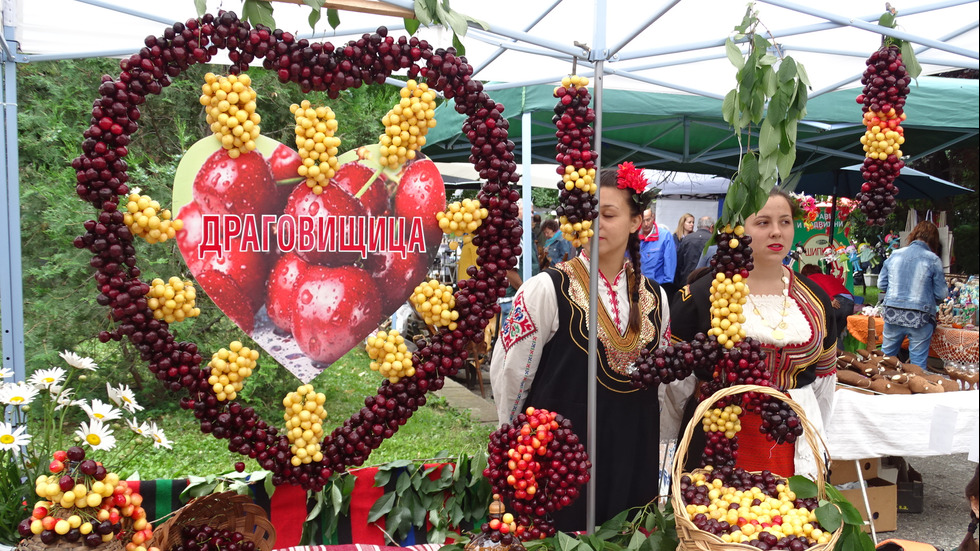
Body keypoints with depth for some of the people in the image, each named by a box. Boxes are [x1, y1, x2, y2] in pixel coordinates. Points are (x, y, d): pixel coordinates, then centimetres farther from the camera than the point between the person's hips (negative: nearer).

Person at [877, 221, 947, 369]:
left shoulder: (894, 255, 1)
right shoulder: (933, 260, -7)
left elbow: (881, 285, 7)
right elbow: (940, 294, -4)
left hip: (892, 315, 3)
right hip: (920, 318, -3)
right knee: (918, 364, 8)